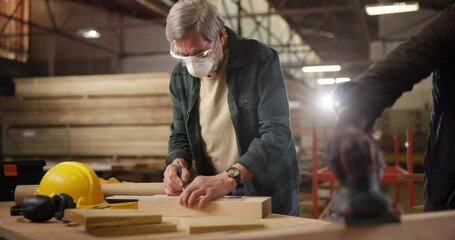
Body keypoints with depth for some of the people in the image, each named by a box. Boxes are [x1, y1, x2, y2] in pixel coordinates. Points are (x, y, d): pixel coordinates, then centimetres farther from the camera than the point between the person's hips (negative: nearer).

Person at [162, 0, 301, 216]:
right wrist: (178, 162, -15)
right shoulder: (180, 76, -3)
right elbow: (180, 135, 8)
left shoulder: (261, 60, -19)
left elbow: (277, 133, -27)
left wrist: (229, 178, -39)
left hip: (270, 195, -4)